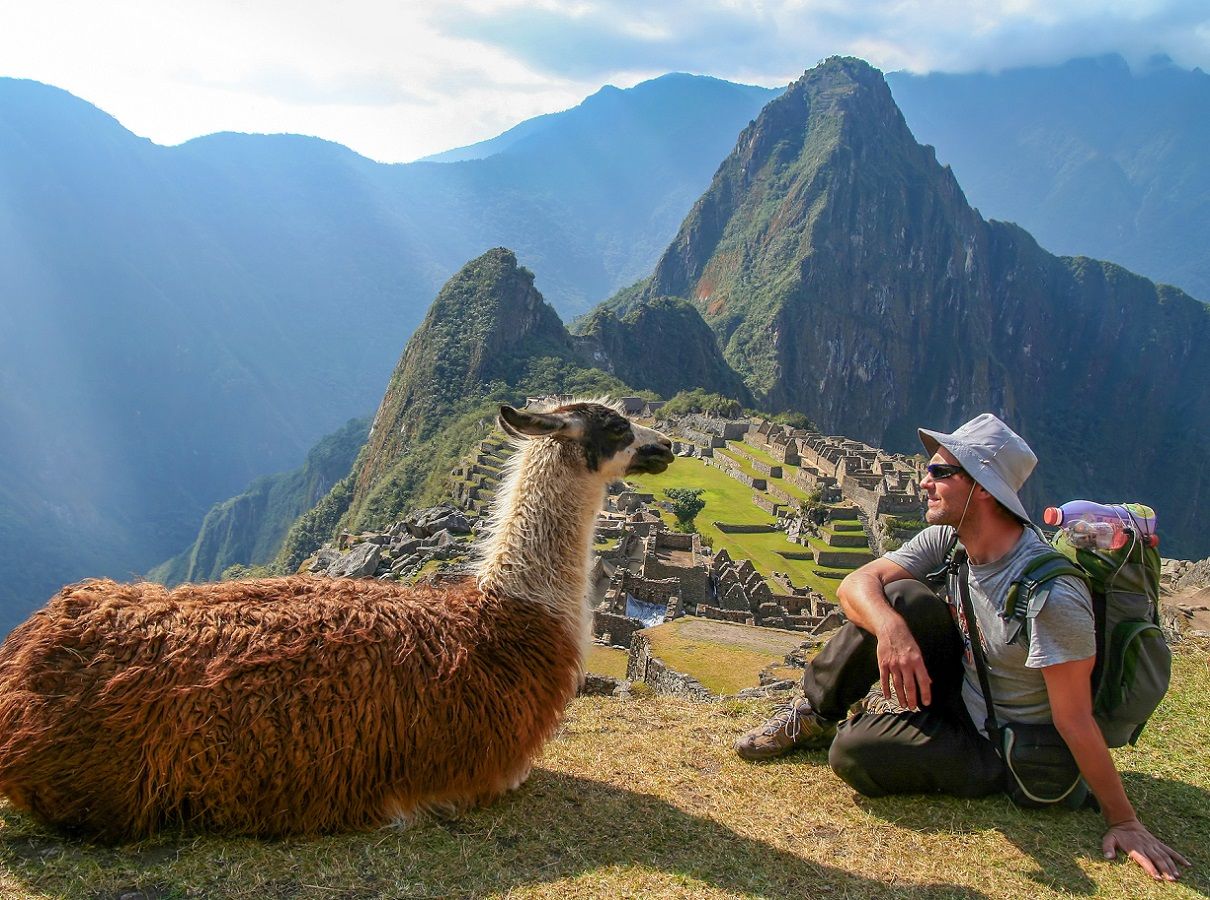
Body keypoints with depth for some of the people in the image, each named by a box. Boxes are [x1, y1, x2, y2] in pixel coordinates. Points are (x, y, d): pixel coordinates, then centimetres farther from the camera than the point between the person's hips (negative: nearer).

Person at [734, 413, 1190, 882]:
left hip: (1000, 751, -6)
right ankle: (816, 714, -1)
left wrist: (1124, 822, -20)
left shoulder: (1050, 593, -31)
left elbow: (1075, 721, -27)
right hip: (960, 692, 6)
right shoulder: (946, 540, -9)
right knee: (902, 598, -20)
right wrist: (890, 629, -38)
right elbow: (856, 584, -17)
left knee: (854, 751, -27)